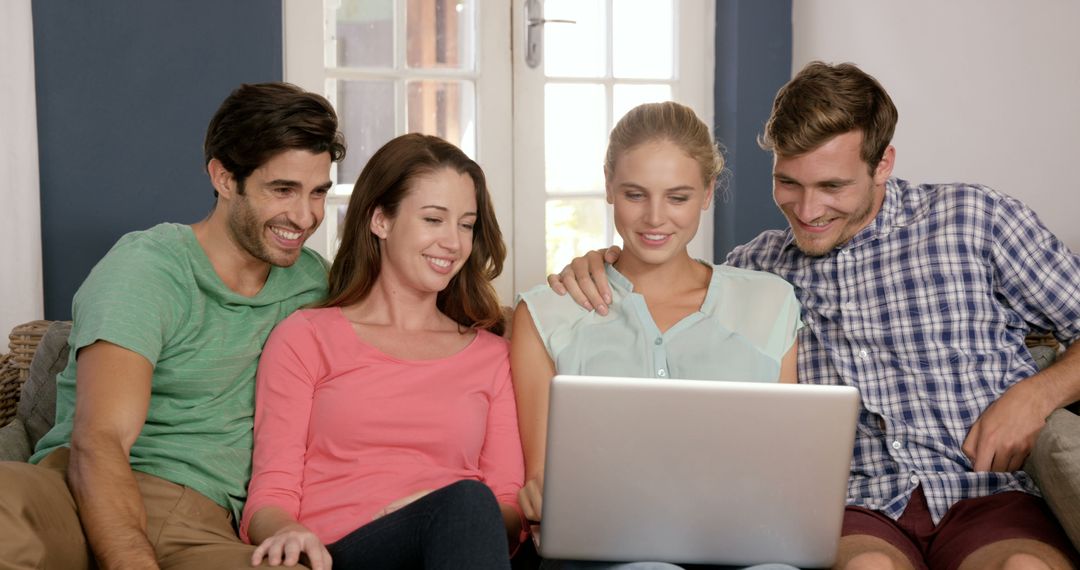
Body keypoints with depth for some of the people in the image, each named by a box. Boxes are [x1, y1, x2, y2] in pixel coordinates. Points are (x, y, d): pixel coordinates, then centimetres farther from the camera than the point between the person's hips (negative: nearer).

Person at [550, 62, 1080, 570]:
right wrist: (601, 266, 6)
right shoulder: (757, 266, 15)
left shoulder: (975, 220, 6)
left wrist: (1035, 394, -7)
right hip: (860, 508, 2)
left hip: (987, 495, -1)